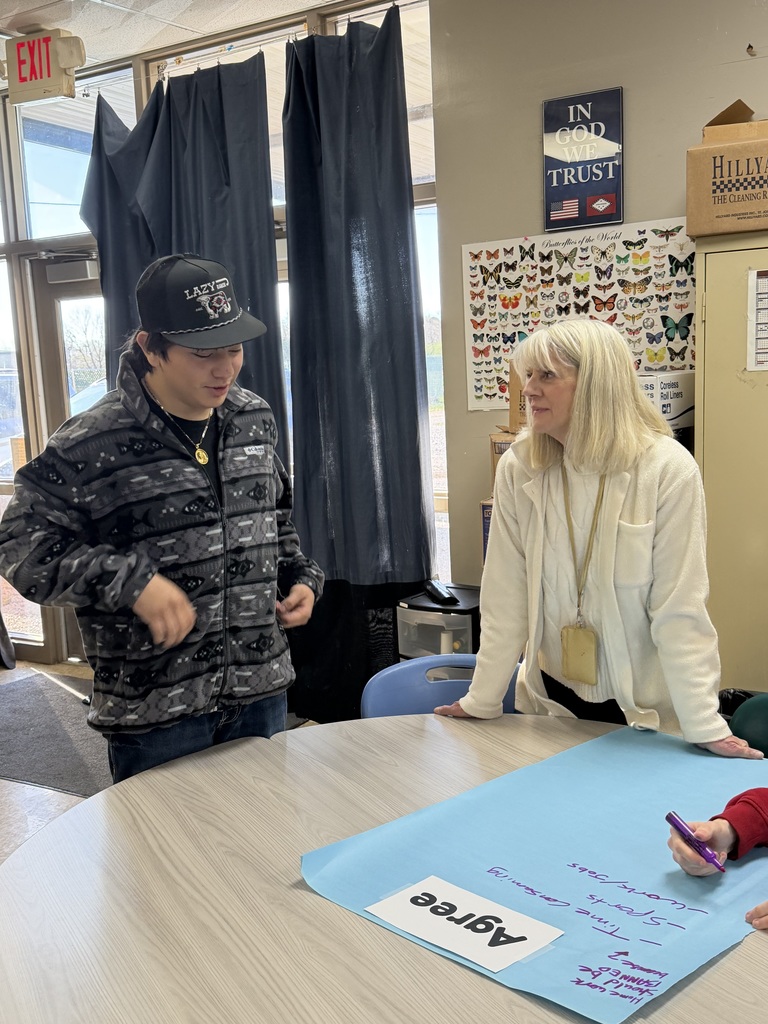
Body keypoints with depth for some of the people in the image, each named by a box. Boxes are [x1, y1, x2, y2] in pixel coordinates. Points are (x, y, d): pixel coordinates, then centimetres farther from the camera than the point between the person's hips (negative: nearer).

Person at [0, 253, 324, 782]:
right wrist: (130, 582, -24)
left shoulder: (255, 417, 4)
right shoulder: (90, 444, -14)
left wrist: (301, 577, 5)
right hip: (155, 709, -5)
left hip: (262, 691, 5)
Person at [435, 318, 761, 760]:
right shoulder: (518, 468, -9)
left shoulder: (668, 470, -17)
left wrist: (705, 727, -17)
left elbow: (680, 610, -15)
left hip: (647, 707, -2)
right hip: (553, 695, 3)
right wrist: (481, 702, -3)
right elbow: (505, 599, -5)